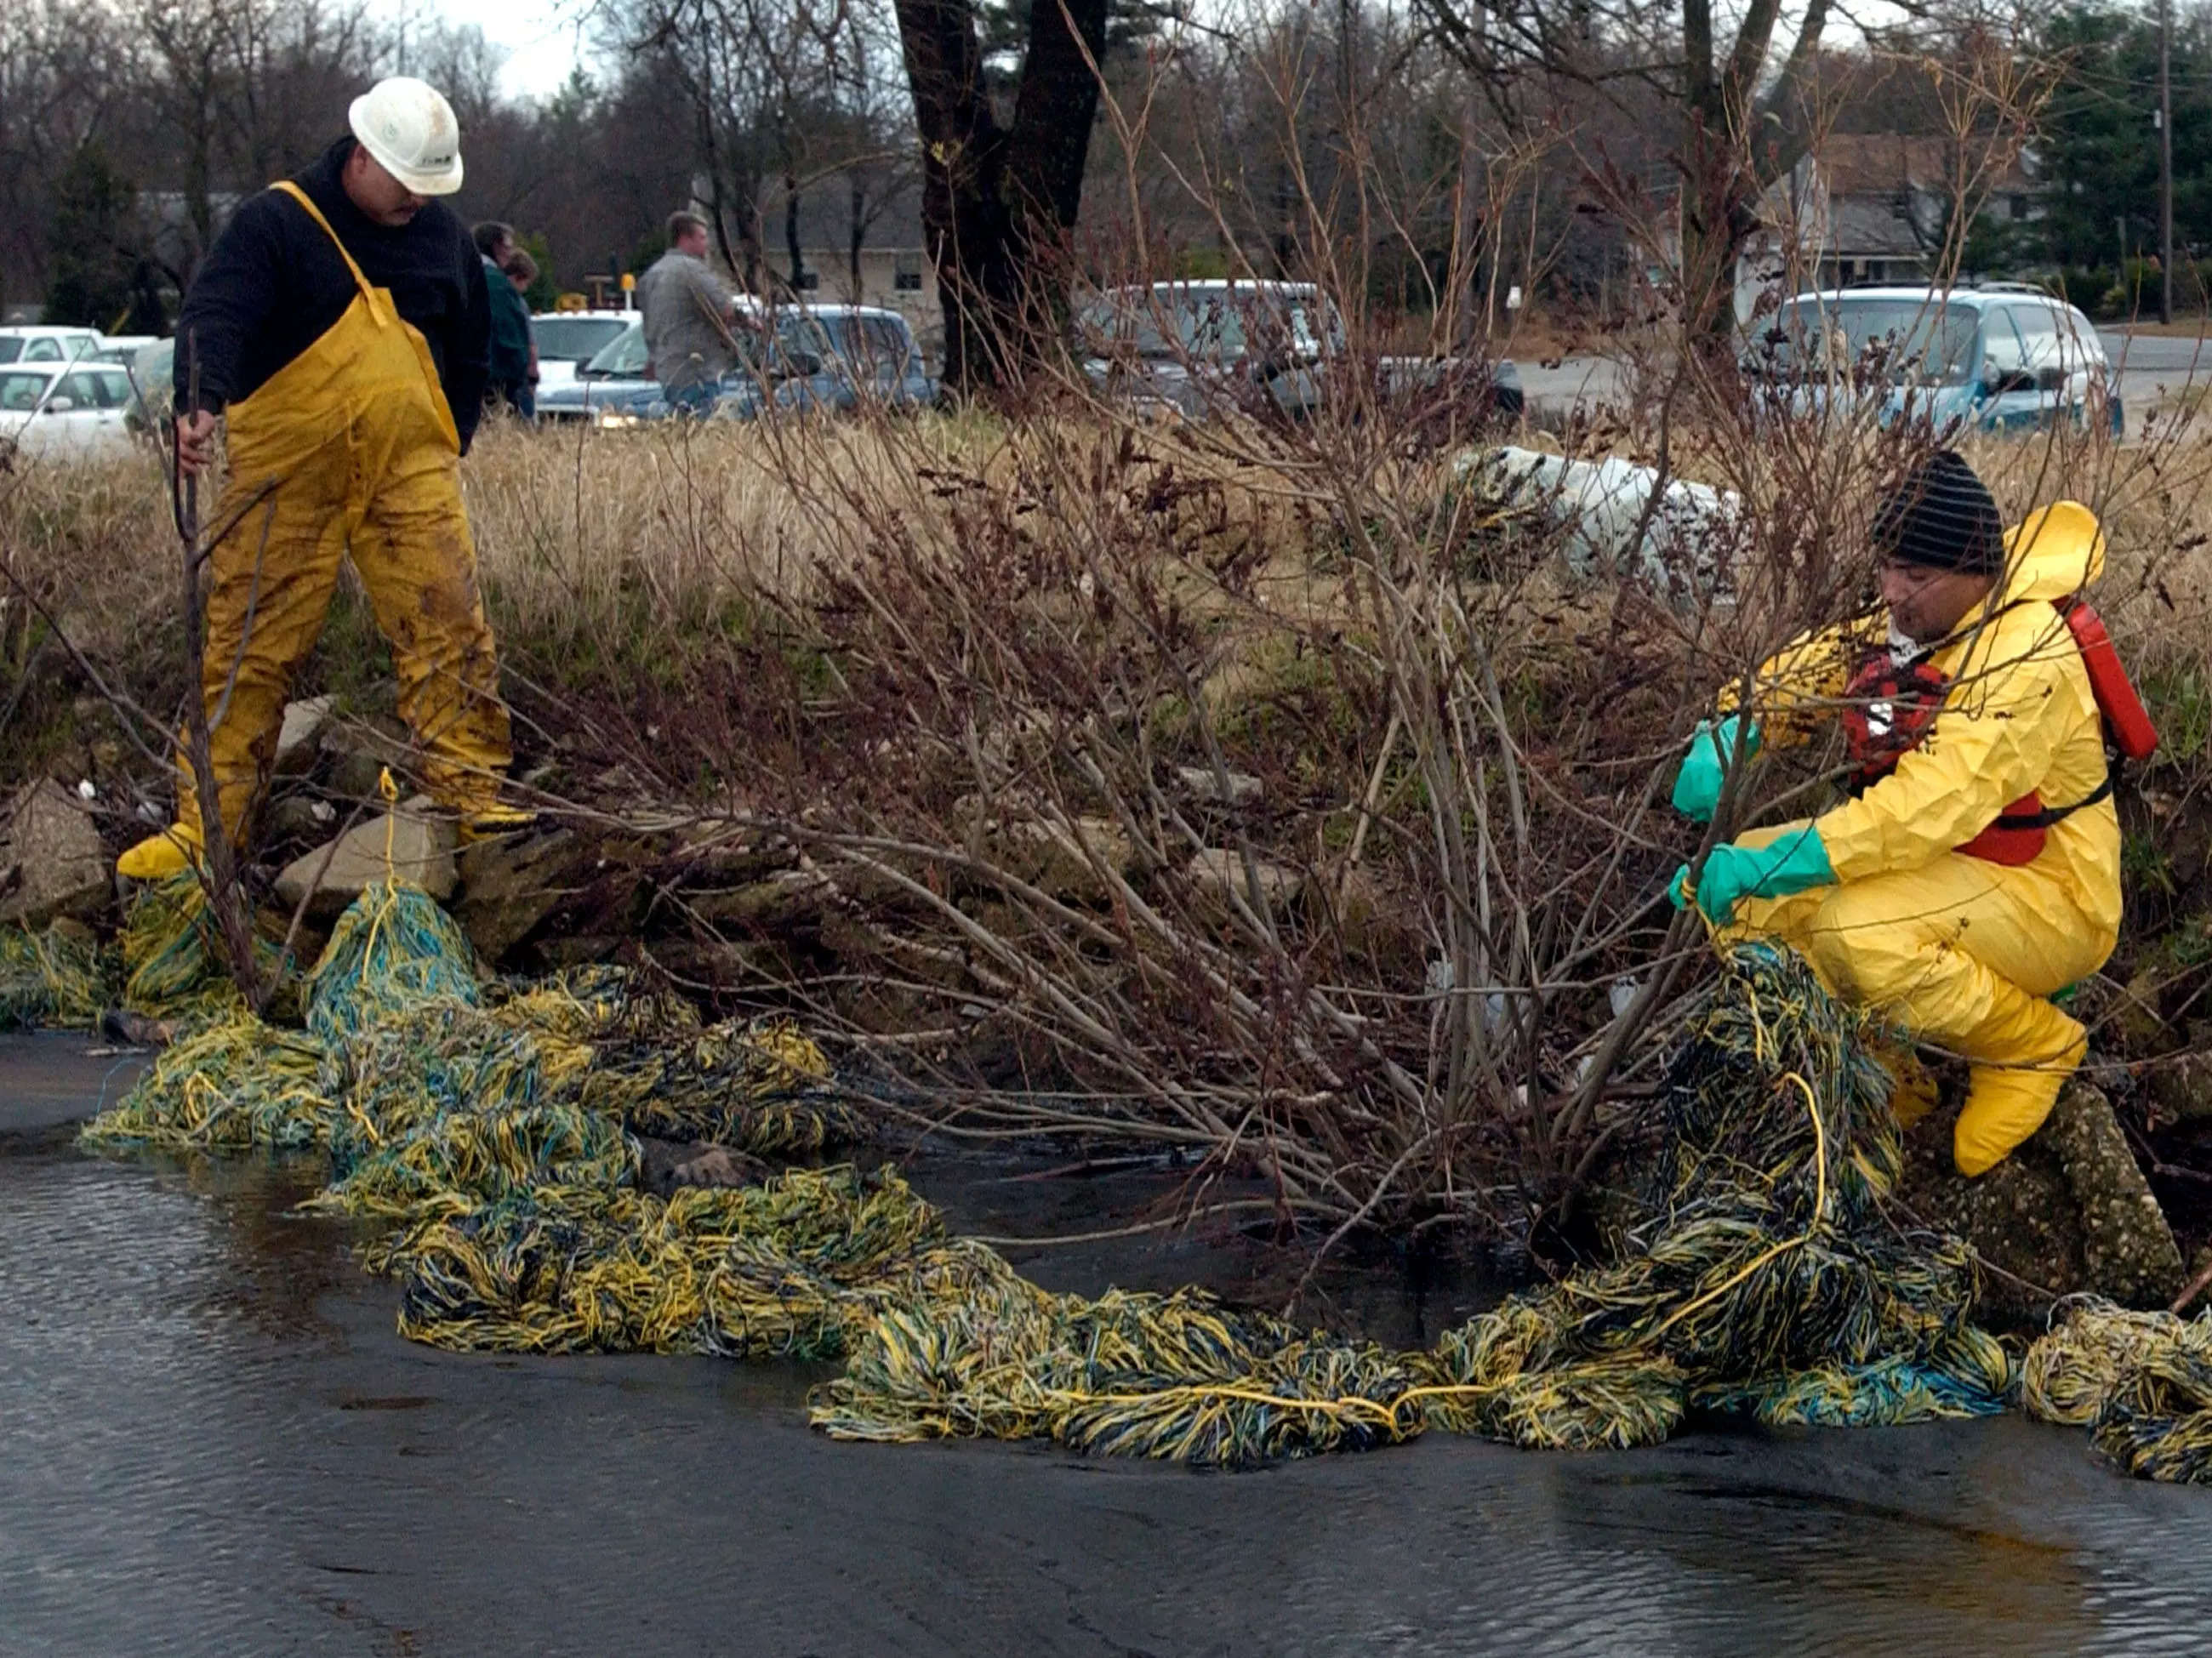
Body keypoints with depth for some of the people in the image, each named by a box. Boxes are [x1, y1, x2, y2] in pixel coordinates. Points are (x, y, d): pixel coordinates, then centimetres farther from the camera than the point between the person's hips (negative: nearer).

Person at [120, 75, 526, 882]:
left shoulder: (443, 236, 12)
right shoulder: (275, 224, -4)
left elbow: (470, 354, 25)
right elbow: (214, 316, -19)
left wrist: (448, 447, 17)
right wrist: (201, 402, -37)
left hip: (410, 471, 3)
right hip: (288, 474, -3)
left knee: (449, 626, -8)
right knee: (247, 646, -2)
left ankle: (471, 791, -1)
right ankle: (206, 822, 2)